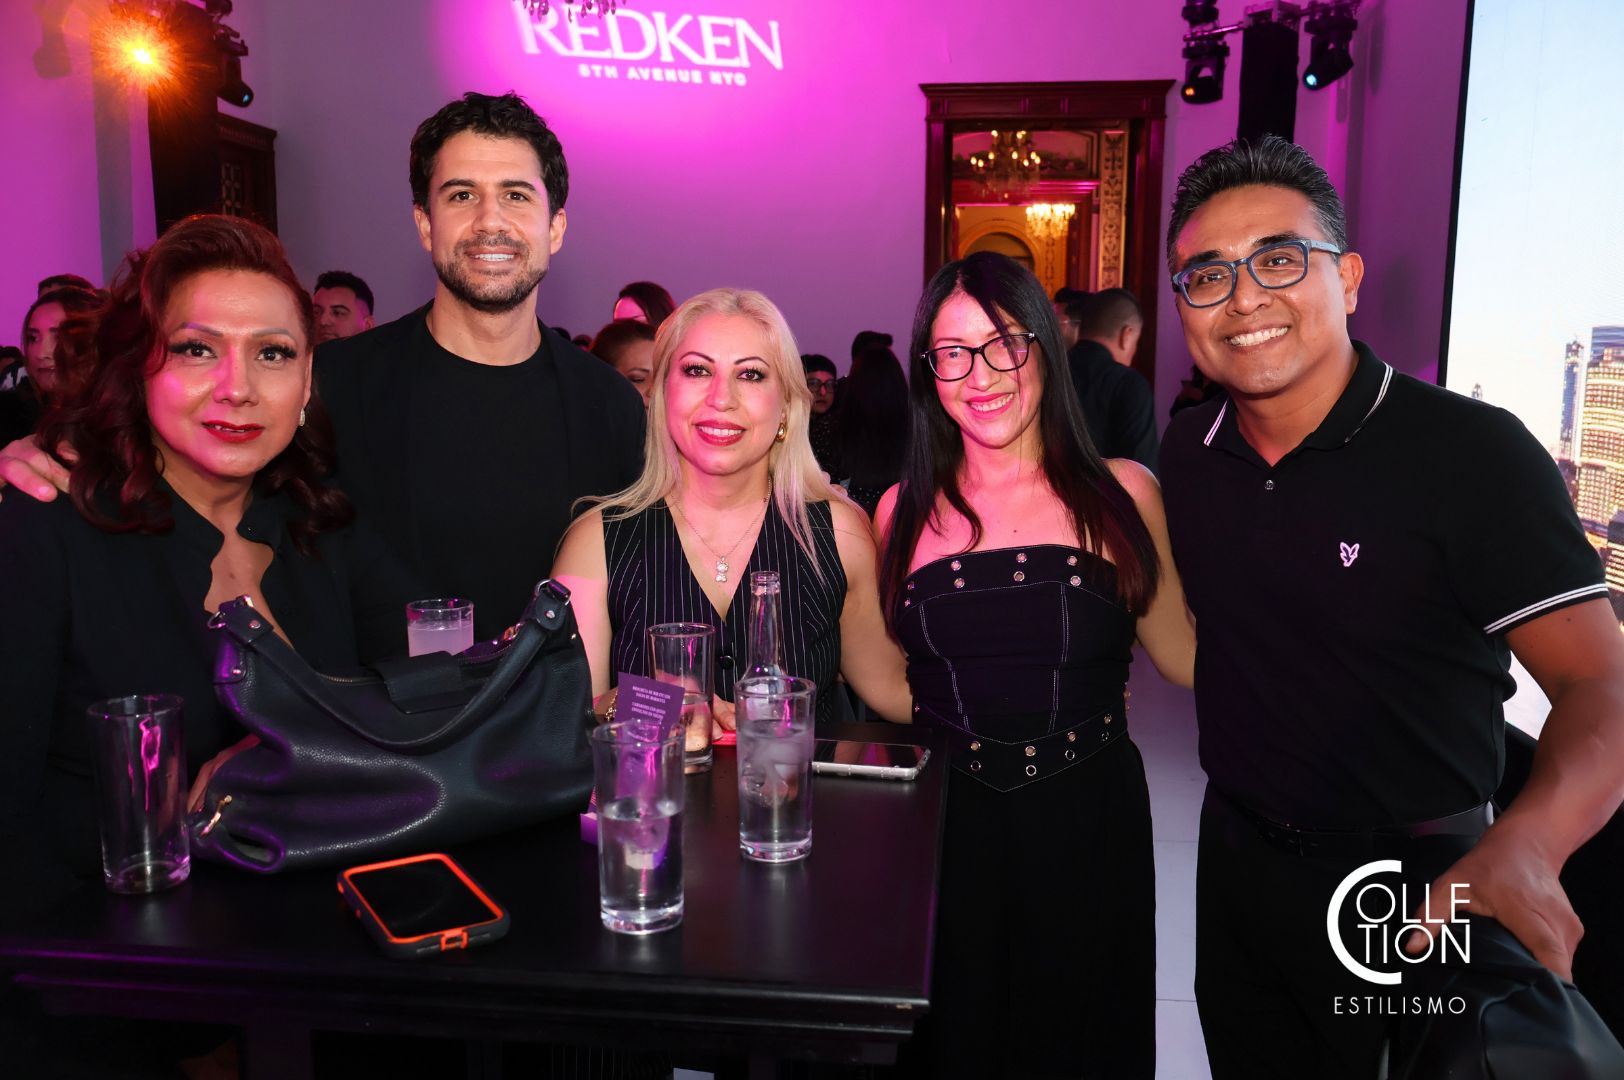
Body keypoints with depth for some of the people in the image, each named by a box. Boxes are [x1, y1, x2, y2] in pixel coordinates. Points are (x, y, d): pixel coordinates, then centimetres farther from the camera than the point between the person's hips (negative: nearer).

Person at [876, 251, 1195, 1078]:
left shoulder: (1121, 495, -4)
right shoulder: (904, 512, 1)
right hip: (943, 827, 1)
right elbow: (886, 682, 7)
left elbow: (1187, 658, -1)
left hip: (1087, 827, -1)